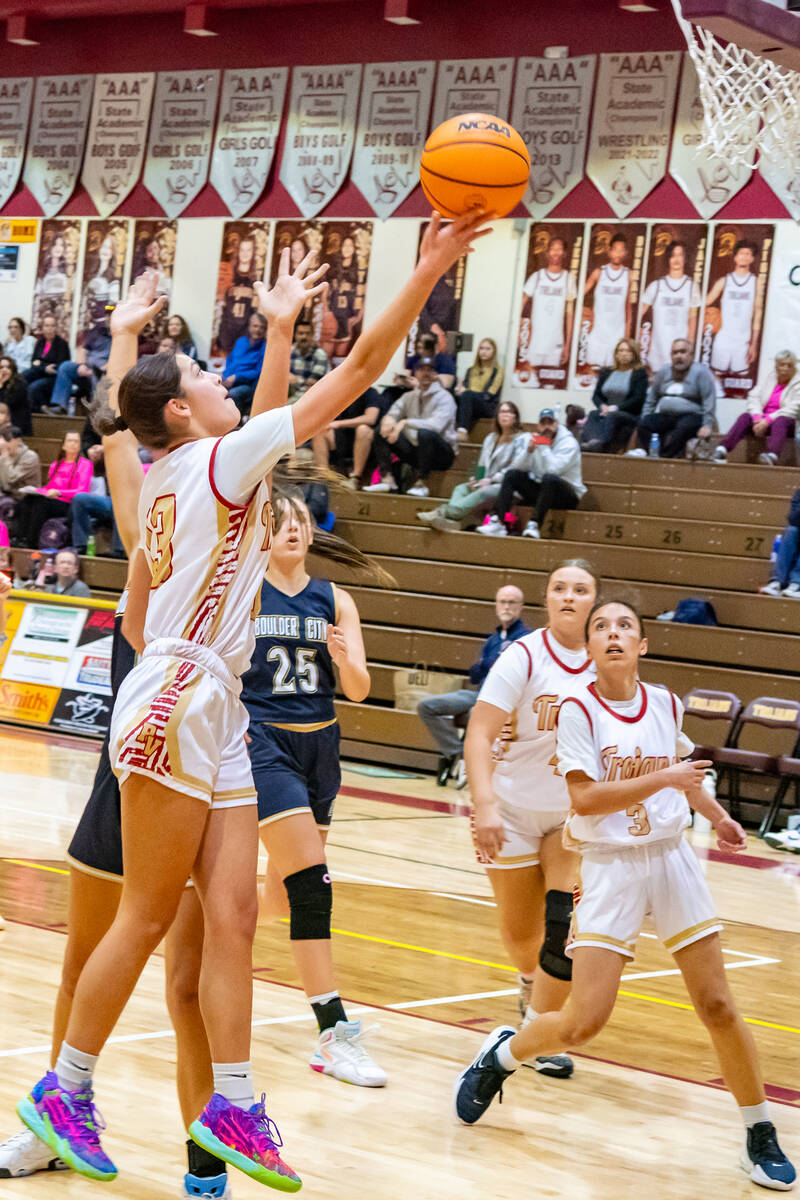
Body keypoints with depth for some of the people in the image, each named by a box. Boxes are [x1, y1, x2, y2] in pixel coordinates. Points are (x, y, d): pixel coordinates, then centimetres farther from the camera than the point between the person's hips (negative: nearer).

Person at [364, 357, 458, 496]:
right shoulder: (409, 397, 12)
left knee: (425, 433, -38)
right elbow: (392, 414, 8)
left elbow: (436, 425, -25)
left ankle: (421, 483, -27)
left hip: (442, 452, -6)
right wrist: (388, 419, -18)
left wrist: (406, 422, -29)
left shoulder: (444, 397, -9)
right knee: (381, 431, -4)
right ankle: (387, 479, -15)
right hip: (414, 450, 6)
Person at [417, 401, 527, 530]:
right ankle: (453, 521, -47)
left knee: (484, 492, -35)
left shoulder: (522, 439, 2)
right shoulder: (491, 438, 24)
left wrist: (491, 480, -17)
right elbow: (482, 464, 22)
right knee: (460, 488, -18)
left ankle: (442, 512, -47)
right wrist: (476, 478, 0)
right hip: (486, 483, 7)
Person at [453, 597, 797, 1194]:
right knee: (584, 1022, -10)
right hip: (610, 868, -3)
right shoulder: (578, 710, -10)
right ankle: (503, 1054, 21)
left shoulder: (665, 704, 4)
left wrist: (716, 815, 8)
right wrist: (662, 779, -23)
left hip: (673, 859, 4)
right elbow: (585, 798, -19)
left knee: (718, 1007, 2)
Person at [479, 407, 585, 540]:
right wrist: (528, 450, -19)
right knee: (512, 474, -12)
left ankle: (535, 525, -43)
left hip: (568, 496, -5)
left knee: (549, 478, -36)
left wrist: (544, 447, -19)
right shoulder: (536, 440, 7)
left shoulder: (569, 443, -11)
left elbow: (553, 469, -27)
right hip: (540, 490, 5)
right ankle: (497, 522, -26)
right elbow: (517, 467, -3)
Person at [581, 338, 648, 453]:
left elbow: (638, 399, -5)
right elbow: (596, 395, 16)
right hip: (607, 411, 4)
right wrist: (603, 406, -7)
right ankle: (591, 441, -60)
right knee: (593, 415, -31)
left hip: (630, 415, -4)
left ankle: (601, 445, -63)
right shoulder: (606, 372, 22)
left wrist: (616, 407, -15)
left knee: (611, 417, -37)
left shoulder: (640, 373, 7)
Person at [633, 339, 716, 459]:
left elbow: (709, 402, -9)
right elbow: (651, 399, 20)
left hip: (691, 416, -5)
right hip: (665, 416, 5)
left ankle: (664, 456, -43)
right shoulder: (664, 372, 15)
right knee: (643, 423, -21)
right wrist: (644, 418, 9)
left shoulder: (701, 372, -1)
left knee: (683, 427, -38)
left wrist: (707, 425, -20)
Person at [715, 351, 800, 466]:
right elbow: (753, 397, 3)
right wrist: (757, 417, -18)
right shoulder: (770, 378, 13)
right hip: (763, 420, 4)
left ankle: (772, 455, -65)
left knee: (780, 421, -38)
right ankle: (722, 449, -45)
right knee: (745, 417, -25)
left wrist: (768, 420, -23)